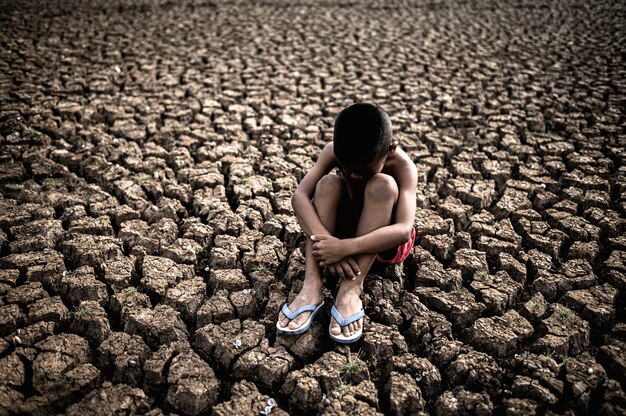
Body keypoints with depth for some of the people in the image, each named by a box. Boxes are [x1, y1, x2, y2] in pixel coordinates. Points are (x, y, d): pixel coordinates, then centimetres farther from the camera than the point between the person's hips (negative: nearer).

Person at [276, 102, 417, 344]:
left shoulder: (403, 167, -27)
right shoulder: (335, 151, -19)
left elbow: (404, 230, -39)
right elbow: (300, 195, -29)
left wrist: (345, 247, -48)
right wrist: (326, 241, -44)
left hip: (384, 242, -2)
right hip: (345, 229, 3)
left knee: (382, 184, -33)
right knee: (328, 184, -28)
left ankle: (351, 289, -36)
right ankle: (312, 286, -34)